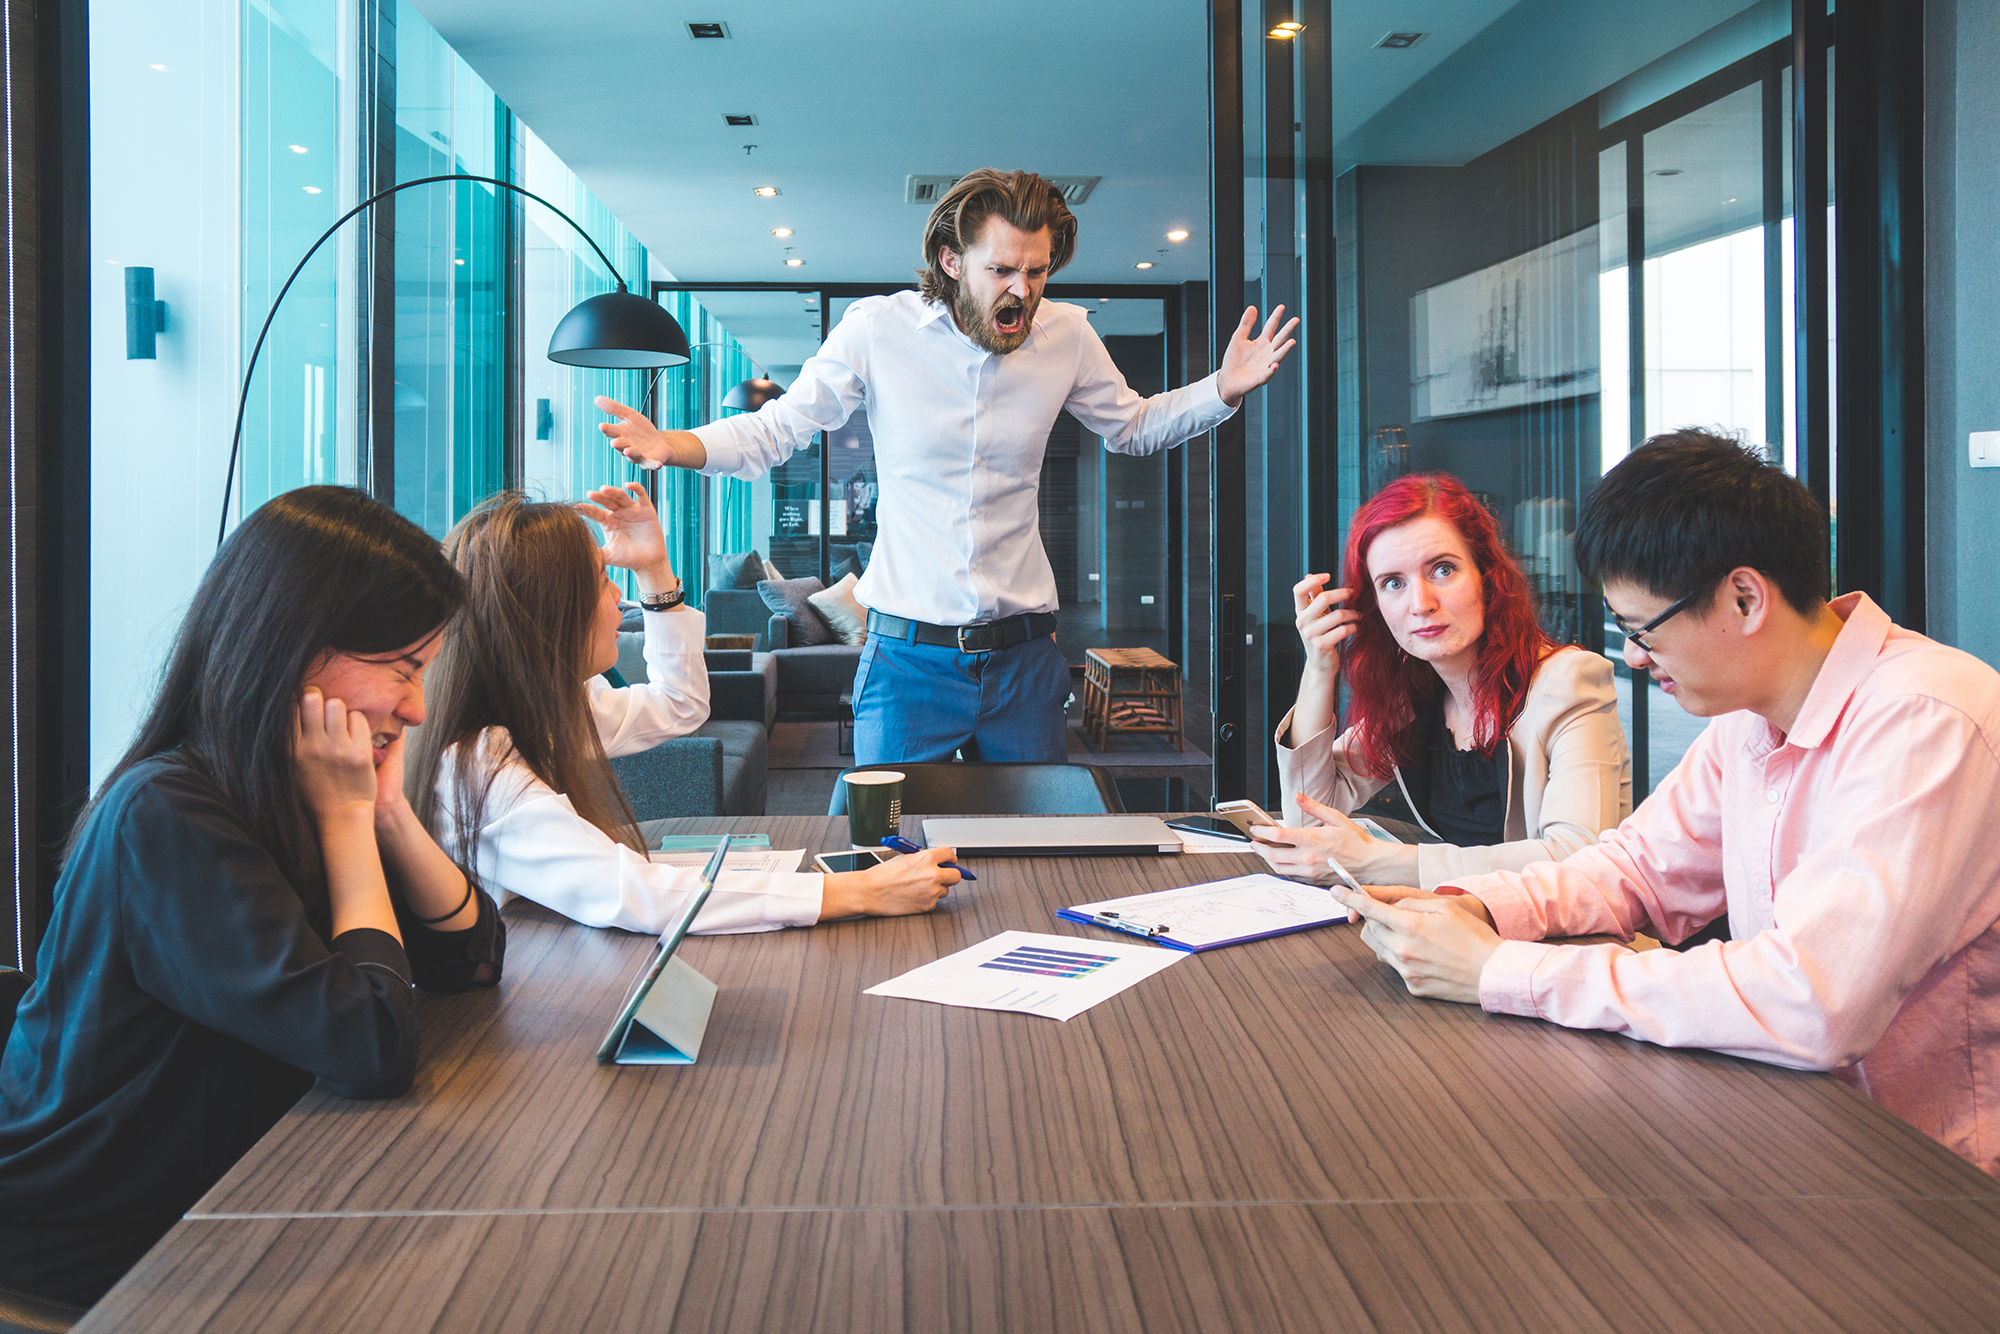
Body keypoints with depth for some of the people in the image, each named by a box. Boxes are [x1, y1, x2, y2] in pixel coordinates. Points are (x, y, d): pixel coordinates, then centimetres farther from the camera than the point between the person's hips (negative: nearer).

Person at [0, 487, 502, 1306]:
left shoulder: (291, 788, 0)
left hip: (229, 1190, 7)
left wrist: (387, 807, -9)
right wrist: (346, 818, -21)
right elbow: (374, 1048, -30)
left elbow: (472, 961, 3)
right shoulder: (166, 817, -24)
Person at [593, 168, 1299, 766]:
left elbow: (1131, 426, 16)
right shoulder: (877, 327, -8)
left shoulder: (1067, 336, -1)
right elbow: (777, 429, -3)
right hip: (907, 654, -2)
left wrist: (1224, 389, -1)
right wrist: (670, 444, -20)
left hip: (1024, 655, 2)